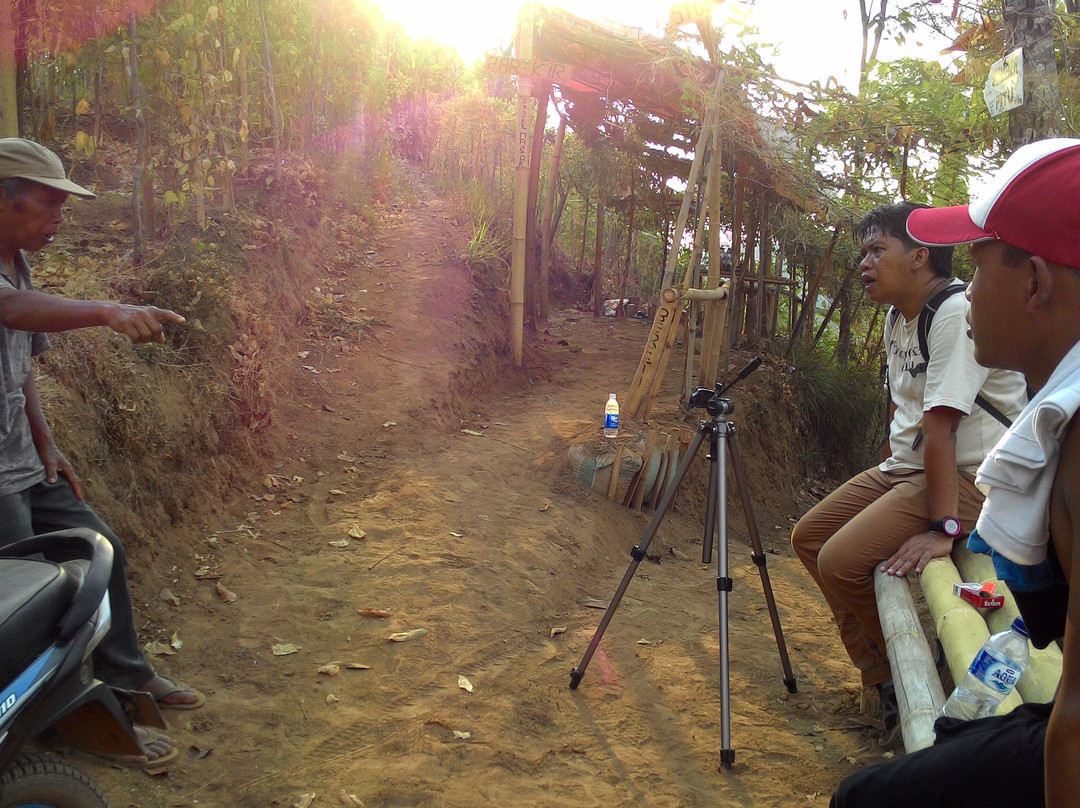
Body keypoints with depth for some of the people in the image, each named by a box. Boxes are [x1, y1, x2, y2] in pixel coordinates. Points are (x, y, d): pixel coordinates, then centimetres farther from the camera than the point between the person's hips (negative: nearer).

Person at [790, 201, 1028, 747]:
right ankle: (883, 679, 17)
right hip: (904, 467, 10)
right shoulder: (897, 318, 11)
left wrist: (943, 527, -29)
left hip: (969, 476, -10)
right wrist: (886, 474, 14)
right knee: (808, 538, 8)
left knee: (841, 562, -23)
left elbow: (939, 425, -26)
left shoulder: (958, 313, -20)